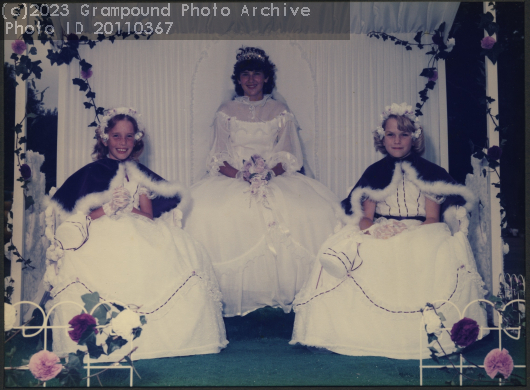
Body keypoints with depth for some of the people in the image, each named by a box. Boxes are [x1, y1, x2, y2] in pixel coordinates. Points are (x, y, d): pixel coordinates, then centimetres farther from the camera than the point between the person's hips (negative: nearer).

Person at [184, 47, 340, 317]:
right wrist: (240, 174, -12)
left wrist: (270, 173, -12)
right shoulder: (226, 112, 12)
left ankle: (285, 292, -18)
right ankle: (224, 297, -22)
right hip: (233, 181, 0)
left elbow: (289, 155, 7)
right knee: (206, 211, -30)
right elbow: (219, 156, 6)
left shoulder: (281, 112, 13)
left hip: (277, 180, 0)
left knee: (316, 209, -26)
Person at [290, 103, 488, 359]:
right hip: (379, 236, 2)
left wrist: (410, 236, -17)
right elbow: (365, 216, 9)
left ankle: (425, 337, -28)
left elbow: (432, 218, 2)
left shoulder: (428, 172, 10)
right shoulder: (375, 172, 16)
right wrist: (371, 232, -15)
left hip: (421, 235, -1)